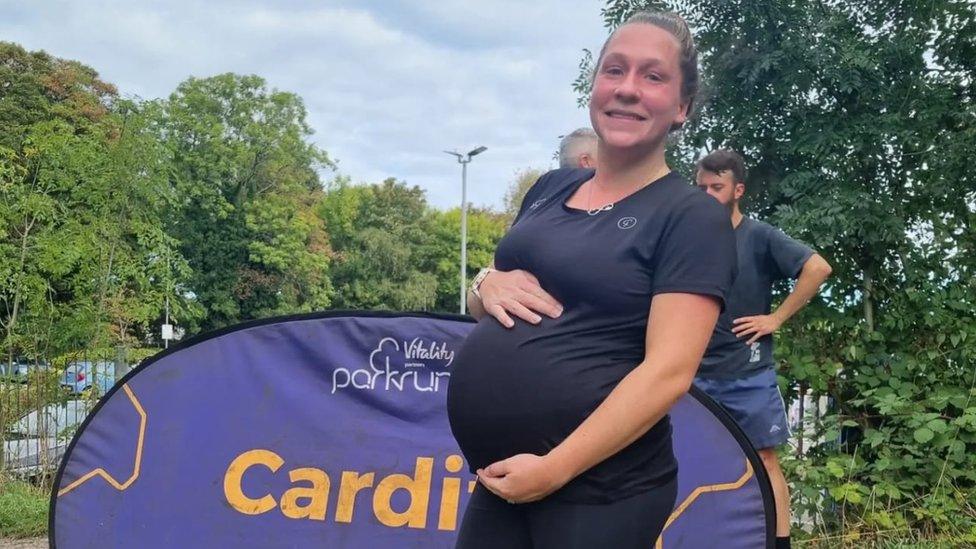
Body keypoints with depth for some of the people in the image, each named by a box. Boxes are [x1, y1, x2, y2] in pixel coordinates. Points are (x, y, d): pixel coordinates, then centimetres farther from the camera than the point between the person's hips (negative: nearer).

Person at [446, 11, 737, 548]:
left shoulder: (693, 216, -9)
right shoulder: (551, 188, 9)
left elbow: (670, 371, -17)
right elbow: (493, 294, 20)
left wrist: (554, 467, -20)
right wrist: (489, 284, -3)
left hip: (598, 490, -6)